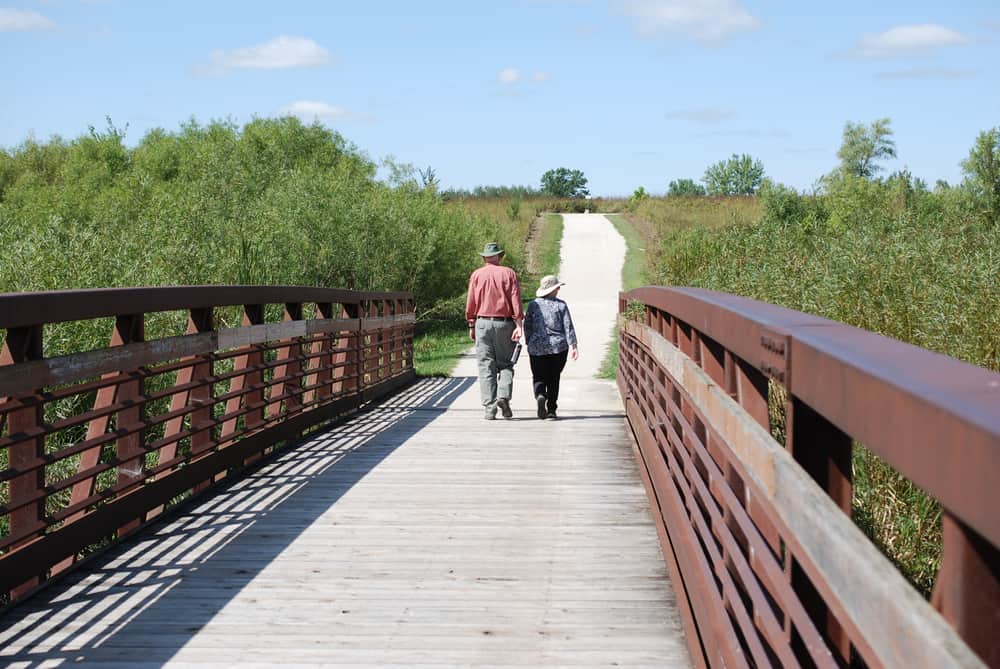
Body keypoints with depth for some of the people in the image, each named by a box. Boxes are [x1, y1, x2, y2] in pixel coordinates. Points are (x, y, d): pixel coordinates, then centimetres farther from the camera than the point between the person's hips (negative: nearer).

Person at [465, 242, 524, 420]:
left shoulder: (477, 275, 5)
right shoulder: (509, 273, 3)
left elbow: (471, 303, 3)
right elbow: (516, 300, -5)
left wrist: (471, 326, 9)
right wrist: (518, 325, -7)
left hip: (483, 323, 0)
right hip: (504, 323, 0)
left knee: (486, 366, 2)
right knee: (505, 364, 10)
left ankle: (489, 408, -2)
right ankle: (503, 396, -13)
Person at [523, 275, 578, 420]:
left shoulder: (533, 304, 2)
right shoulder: (561, 305, -3)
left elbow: (527, 326, 6)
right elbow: (568, 327, -6)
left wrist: (529, 343, 18)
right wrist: (573, 345, -4)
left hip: (537, 347, 1)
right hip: (558, 347, -1)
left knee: (538, 377, 9)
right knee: (554, 378, 8)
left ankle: (540, 395, -22)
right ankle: (551, 410, 5)